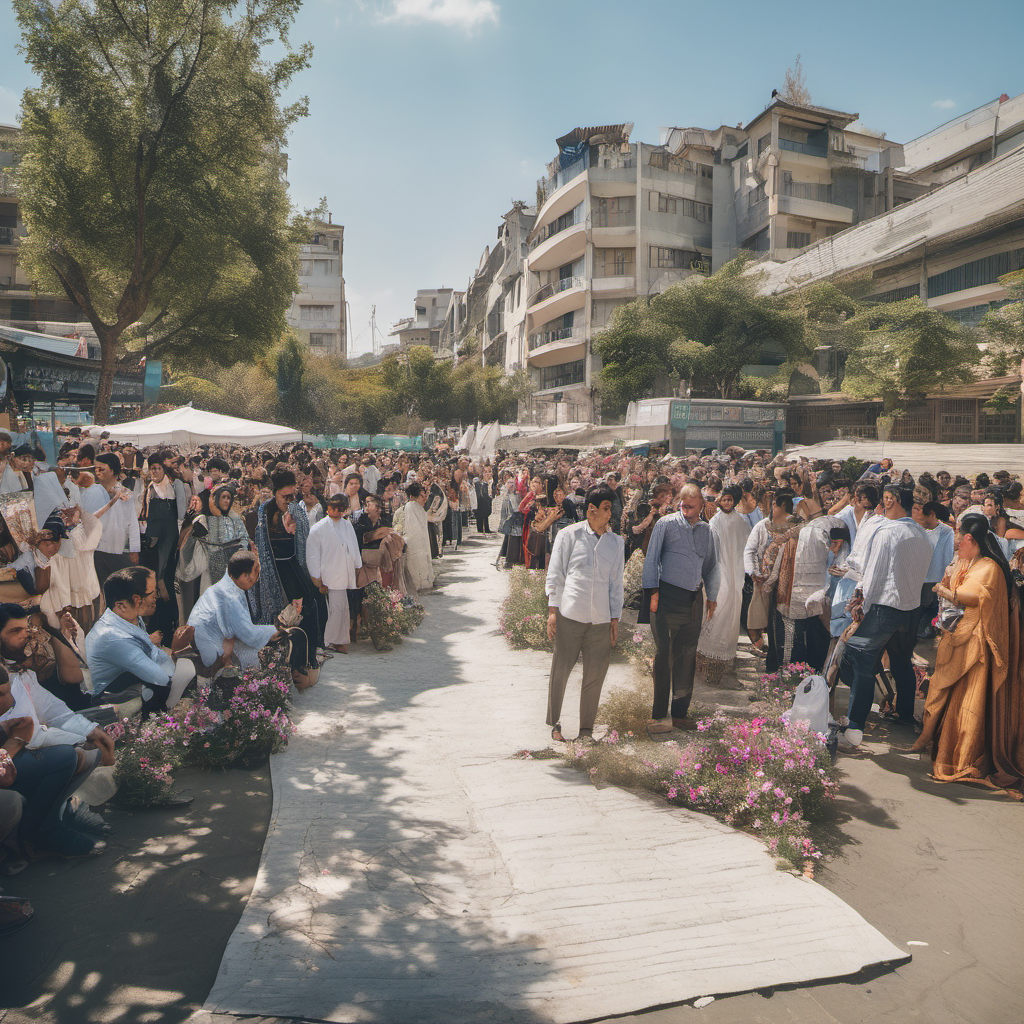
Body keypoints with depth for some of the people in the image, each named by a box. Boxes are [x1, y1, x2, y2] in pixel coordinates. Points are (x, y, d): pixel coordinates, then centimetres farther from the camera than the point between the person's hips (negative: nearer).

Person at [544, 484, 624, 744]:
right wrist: (552, 610, -2)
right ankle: (554, 723, 22)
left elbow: (616, 582, 14)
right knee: (561, 670, 4)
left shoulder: (616, 542, 9)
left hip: (601, 618, 3)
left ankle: (586, 729, 19)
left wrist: (615, 618, 11)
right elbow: (555, 574, 2)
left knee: (596, 675, 5)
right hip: (570, 614, -3)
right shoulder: (569, 535, 0)